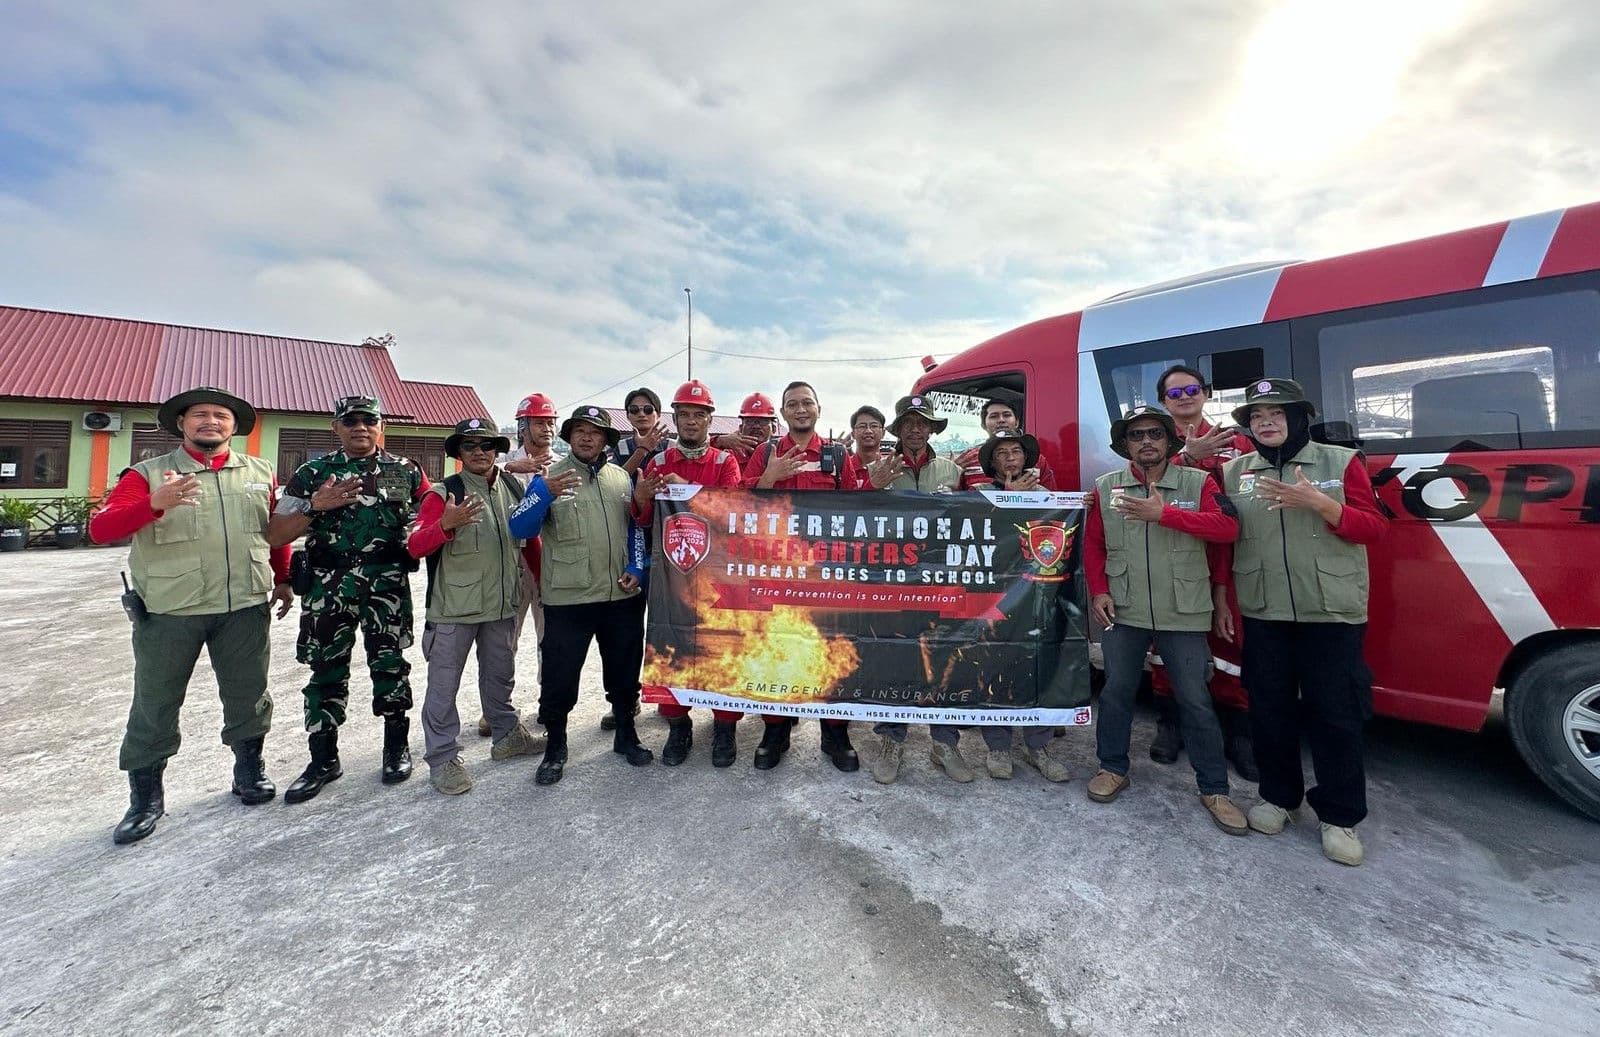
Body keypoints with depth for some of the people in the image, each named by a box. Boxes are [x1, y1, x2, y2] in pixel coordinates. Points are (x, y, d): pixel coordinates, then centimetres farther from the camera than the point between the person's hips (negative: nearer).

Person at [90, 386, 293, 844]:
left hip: (245, 608, 2)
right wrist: (155, 502, -29)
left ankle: (250, 769, 31)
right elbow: (100, 529, -11)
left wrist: (283, 580, 18)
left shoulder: (260, 474, 8)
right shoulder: (148, 474, 0)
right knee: (154, 705, 8)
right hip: (168, 611, -1)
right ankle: (146, 796, 25)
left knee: (248, 696, 12)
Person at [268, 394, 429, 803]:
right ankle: (323, 759, 22)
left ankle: (396, 746, 23)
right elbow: (275, 536, 2)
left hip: (389, 585, -1)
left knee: (389, 665, 6)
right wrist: (316, 506, -12)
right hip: (328, 586, 1)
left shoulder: (406, 471, 7)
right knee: (326, 670, 7)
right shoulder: (313, 473, 7)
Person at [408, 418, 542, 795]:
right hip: (454, 607, -4)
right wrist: (446, 524, -32)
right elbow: (415, 546, -17)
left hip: (503, 604, 5)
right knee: (444, 683, 4)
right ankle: (443, 759, 17)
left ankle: (506, 735, 36)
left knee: (500, 675, 20)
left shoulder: (515, 488, 4)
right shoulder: (443, 493, -10)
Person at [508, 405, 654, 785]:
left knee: (625, 671, 16)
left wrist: (636, 569, 2)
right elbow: (520, 528, -11)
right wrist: (544, 493, -28)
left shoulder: (622, 478, 8)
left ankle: (626, 735, 35)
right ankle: (555, 747, 27)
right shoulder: (548, 477, -2)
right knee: (559, 677, 5)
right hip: (567, 599, -3)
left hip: (623, 597, 3)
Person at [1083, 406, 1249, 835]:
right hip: (1123, 611, 2)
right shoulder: (1105, 488, 3)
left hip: (1184, 614, -1)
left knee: (1195, 700, 7)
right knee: (1116, 691, 11)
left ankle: (1214, 789, 23)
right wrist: (1098, 591, -2)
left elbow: (1227, 527, -16)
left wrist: (1163, 514, -22)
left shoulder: (1198, 483, -1)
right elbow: (1092, 544, 7)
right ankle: (1113, 768, 29)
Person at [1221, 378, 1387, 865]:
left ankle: (1340, 816, 21)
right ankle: (1278, 796, 29)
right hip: (1262, 616, 2)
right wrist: (1221, 601, 9)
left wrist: (1316, 502, -20)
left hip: (1332, 615, -2)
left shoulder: (1341, 461, 1)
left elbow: (1374, 528, -4)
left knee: (1336, 715, 4)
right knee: (1269, 710, 11)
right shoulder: (1234, 472, 6)